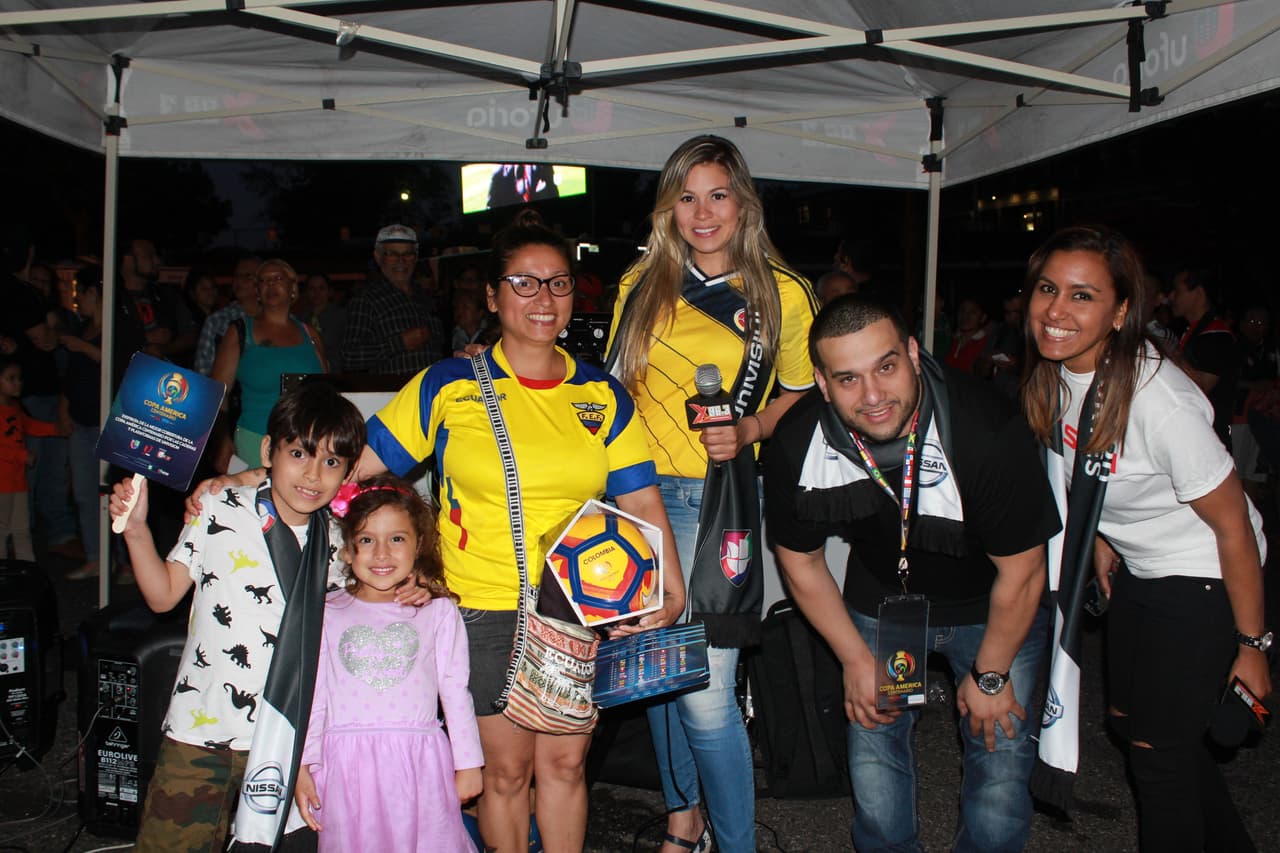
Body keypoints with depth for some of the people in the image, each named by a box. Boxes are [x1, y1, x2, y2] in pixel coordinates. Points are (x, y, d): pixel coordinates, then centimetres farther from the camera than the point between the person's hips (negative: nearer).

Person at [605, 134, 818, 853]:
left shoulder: (783, 294, 0)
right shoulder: (641, 284, 8)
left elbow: (802, 395, 10)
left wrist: (748, 431, -9)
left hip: (719, 502, -4)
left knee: (705, 697, -7)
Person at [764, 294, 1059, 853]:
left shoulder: (989, 430, -34)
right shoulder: (795, 446, -24)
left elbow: (1019, 573, -18)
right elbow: (802, 565, -4)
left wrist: (990, 675, -7)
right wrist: (857, 660, 0)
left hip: (991, 607, -2)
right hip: (881, 602, 2)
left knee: (1000, 760, -3)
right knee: (873, 745, 4)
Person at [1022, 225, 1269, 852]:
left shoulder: (1160, 401, -32)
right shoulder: (1055, 373, -11)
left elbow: (1232, 523, -22)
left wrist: (1251, 643, -14)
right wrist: (1100, 539, 9)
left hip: (1202, 576, -8)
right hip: (1134, 567, 8)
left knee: (1157, 745, 0)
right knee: (1128, 719, 18)